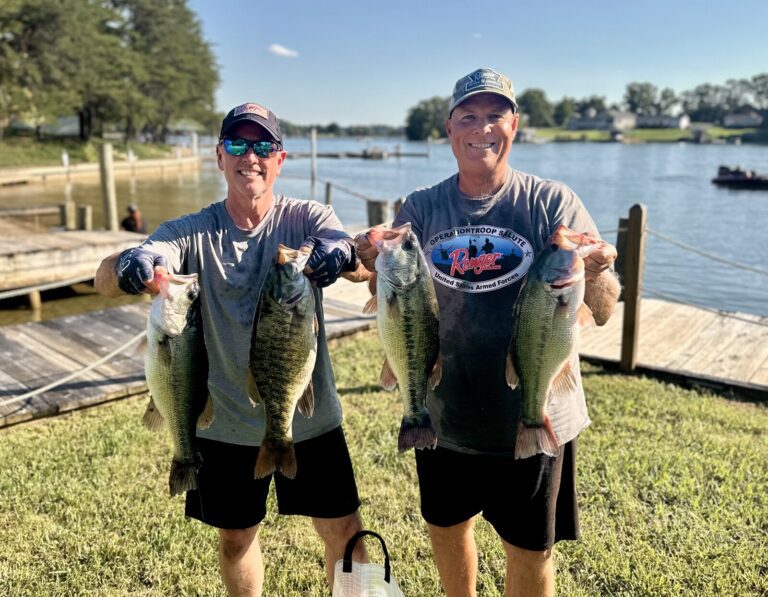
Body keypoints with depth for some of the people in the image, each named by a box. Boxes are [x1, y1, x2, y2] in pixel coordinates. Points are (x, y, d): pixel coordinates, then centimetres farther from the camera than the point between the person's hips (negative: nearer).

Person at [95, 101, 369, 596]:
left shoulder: (306, 218, -7)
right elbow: (105, 279, -19)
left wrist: (344, 254, -50)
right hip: (226, 421, 1)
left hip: (309, 413, -1)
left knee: (345, 531, 10)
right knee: (235, 536, 19)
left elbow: (365, 266, -25)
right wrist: (129, 266, -44)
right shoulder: (193, 232, -6)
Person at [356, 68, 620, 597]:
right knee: (446, 528, 22)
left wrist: (594, 274, -32)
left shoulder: (552, 203, -7)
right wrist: (377, 266, -21)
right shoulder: (421, 209, -1)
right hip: (443, 414, 3)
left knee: (530, 552, 13)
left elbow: (601, 312, -10)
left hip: (533, 419, -2)